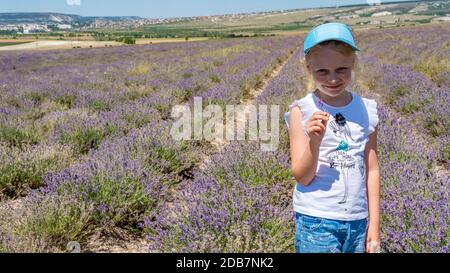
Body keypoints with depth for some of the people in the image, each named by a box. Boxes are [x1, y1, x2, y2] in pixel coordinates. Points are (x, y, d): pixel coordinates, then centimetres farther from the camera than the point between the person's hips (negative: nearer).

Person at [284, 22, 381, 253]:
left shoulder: (366, 110, 2)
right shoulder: (302, 112, -9)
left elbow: (372, 170, 7)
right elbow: (302, 177, -9)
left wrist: (374, 224, 7)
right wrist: (314, 141, -26)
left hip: (357, 221, 4)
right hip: (316, 220, -3)